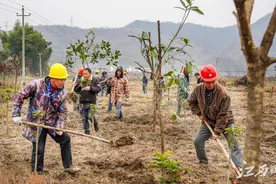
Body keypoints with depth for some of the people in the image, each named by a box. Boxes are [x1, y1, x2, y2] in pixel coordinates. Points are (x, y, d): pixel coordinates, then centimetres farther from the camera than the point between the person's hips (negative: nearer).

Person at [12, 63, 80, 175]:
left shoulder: (62, 93, -6)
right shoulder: (36, 85, -21)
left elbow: (63, 111, 2)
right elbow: (19, 97, -14)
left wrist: (60, 126, -10)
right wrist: (16, 115, -19)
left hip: (52, 122, 5)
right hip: (36, 123, -5)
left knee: (65, 139, 7)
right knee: (38, 149, -2)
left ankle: (68, 166, 23)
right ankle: (37, 173, 18)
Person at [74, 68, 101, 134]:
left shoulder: (94, 80, -2)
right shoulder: (81, 81, 7)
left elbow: (98, 89, -11)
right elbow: (76, 90, 12)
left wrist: (90, 88, -26)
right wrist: (77, 86, -10)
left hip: (91, 102, -3)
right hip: (82, 103, 3)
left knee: (90, 116, -6)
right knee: (84, 118, 6)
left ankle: (95, 123, 27)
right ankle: (87, 131, 19)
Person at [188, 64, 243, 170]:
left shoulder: (223, 93, -31)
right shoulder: (198, 89, -17)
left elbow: (223, 115, -26)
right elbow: (191, 101, 5)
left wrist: (218, 131, -25)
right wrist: (199, 113, -5)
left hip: (226, 122, -4)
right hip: (208, 121, 5)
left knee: (234, 144, -12)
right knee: (197, 141, 8)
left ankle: (239, 168, -13)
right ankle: (203, 161, 32)